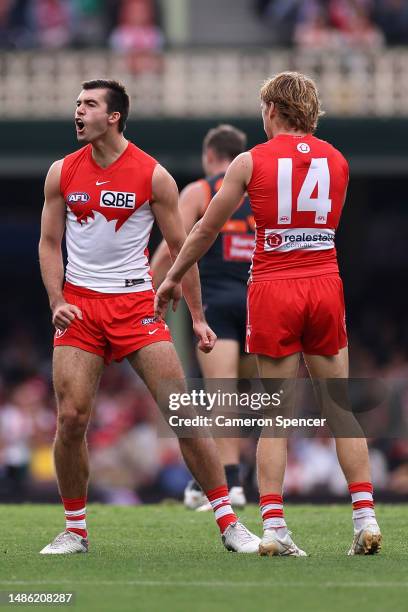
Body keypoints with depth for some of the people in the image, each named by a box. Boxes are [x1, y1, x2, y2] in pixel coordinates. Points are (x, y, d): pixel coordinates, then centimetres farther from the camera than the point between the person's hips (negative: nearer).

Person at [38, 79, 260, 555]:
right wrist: (57, 303, -4)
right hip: (80, 304, 2)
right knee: (71, 417, -8)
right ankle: (75, 529, 7)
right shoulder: (62, 173, 5)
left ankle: (228, 524, -2)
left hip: (136, 302, -2)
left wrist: (197, 317, 2)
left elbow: (180, 247, 4)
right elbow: (49, 242, 11)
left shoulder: (152, 175, -2)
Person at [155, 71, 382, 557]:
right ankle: (365, 518, 0)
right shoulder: (337, 161, 7)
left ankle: (272, 526, -7)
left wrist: (172, 279, 20)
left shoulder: (251, 162, -1)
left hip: (273, 289, -2)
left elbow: (206, 230, 6)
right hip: (325, 284, 2)